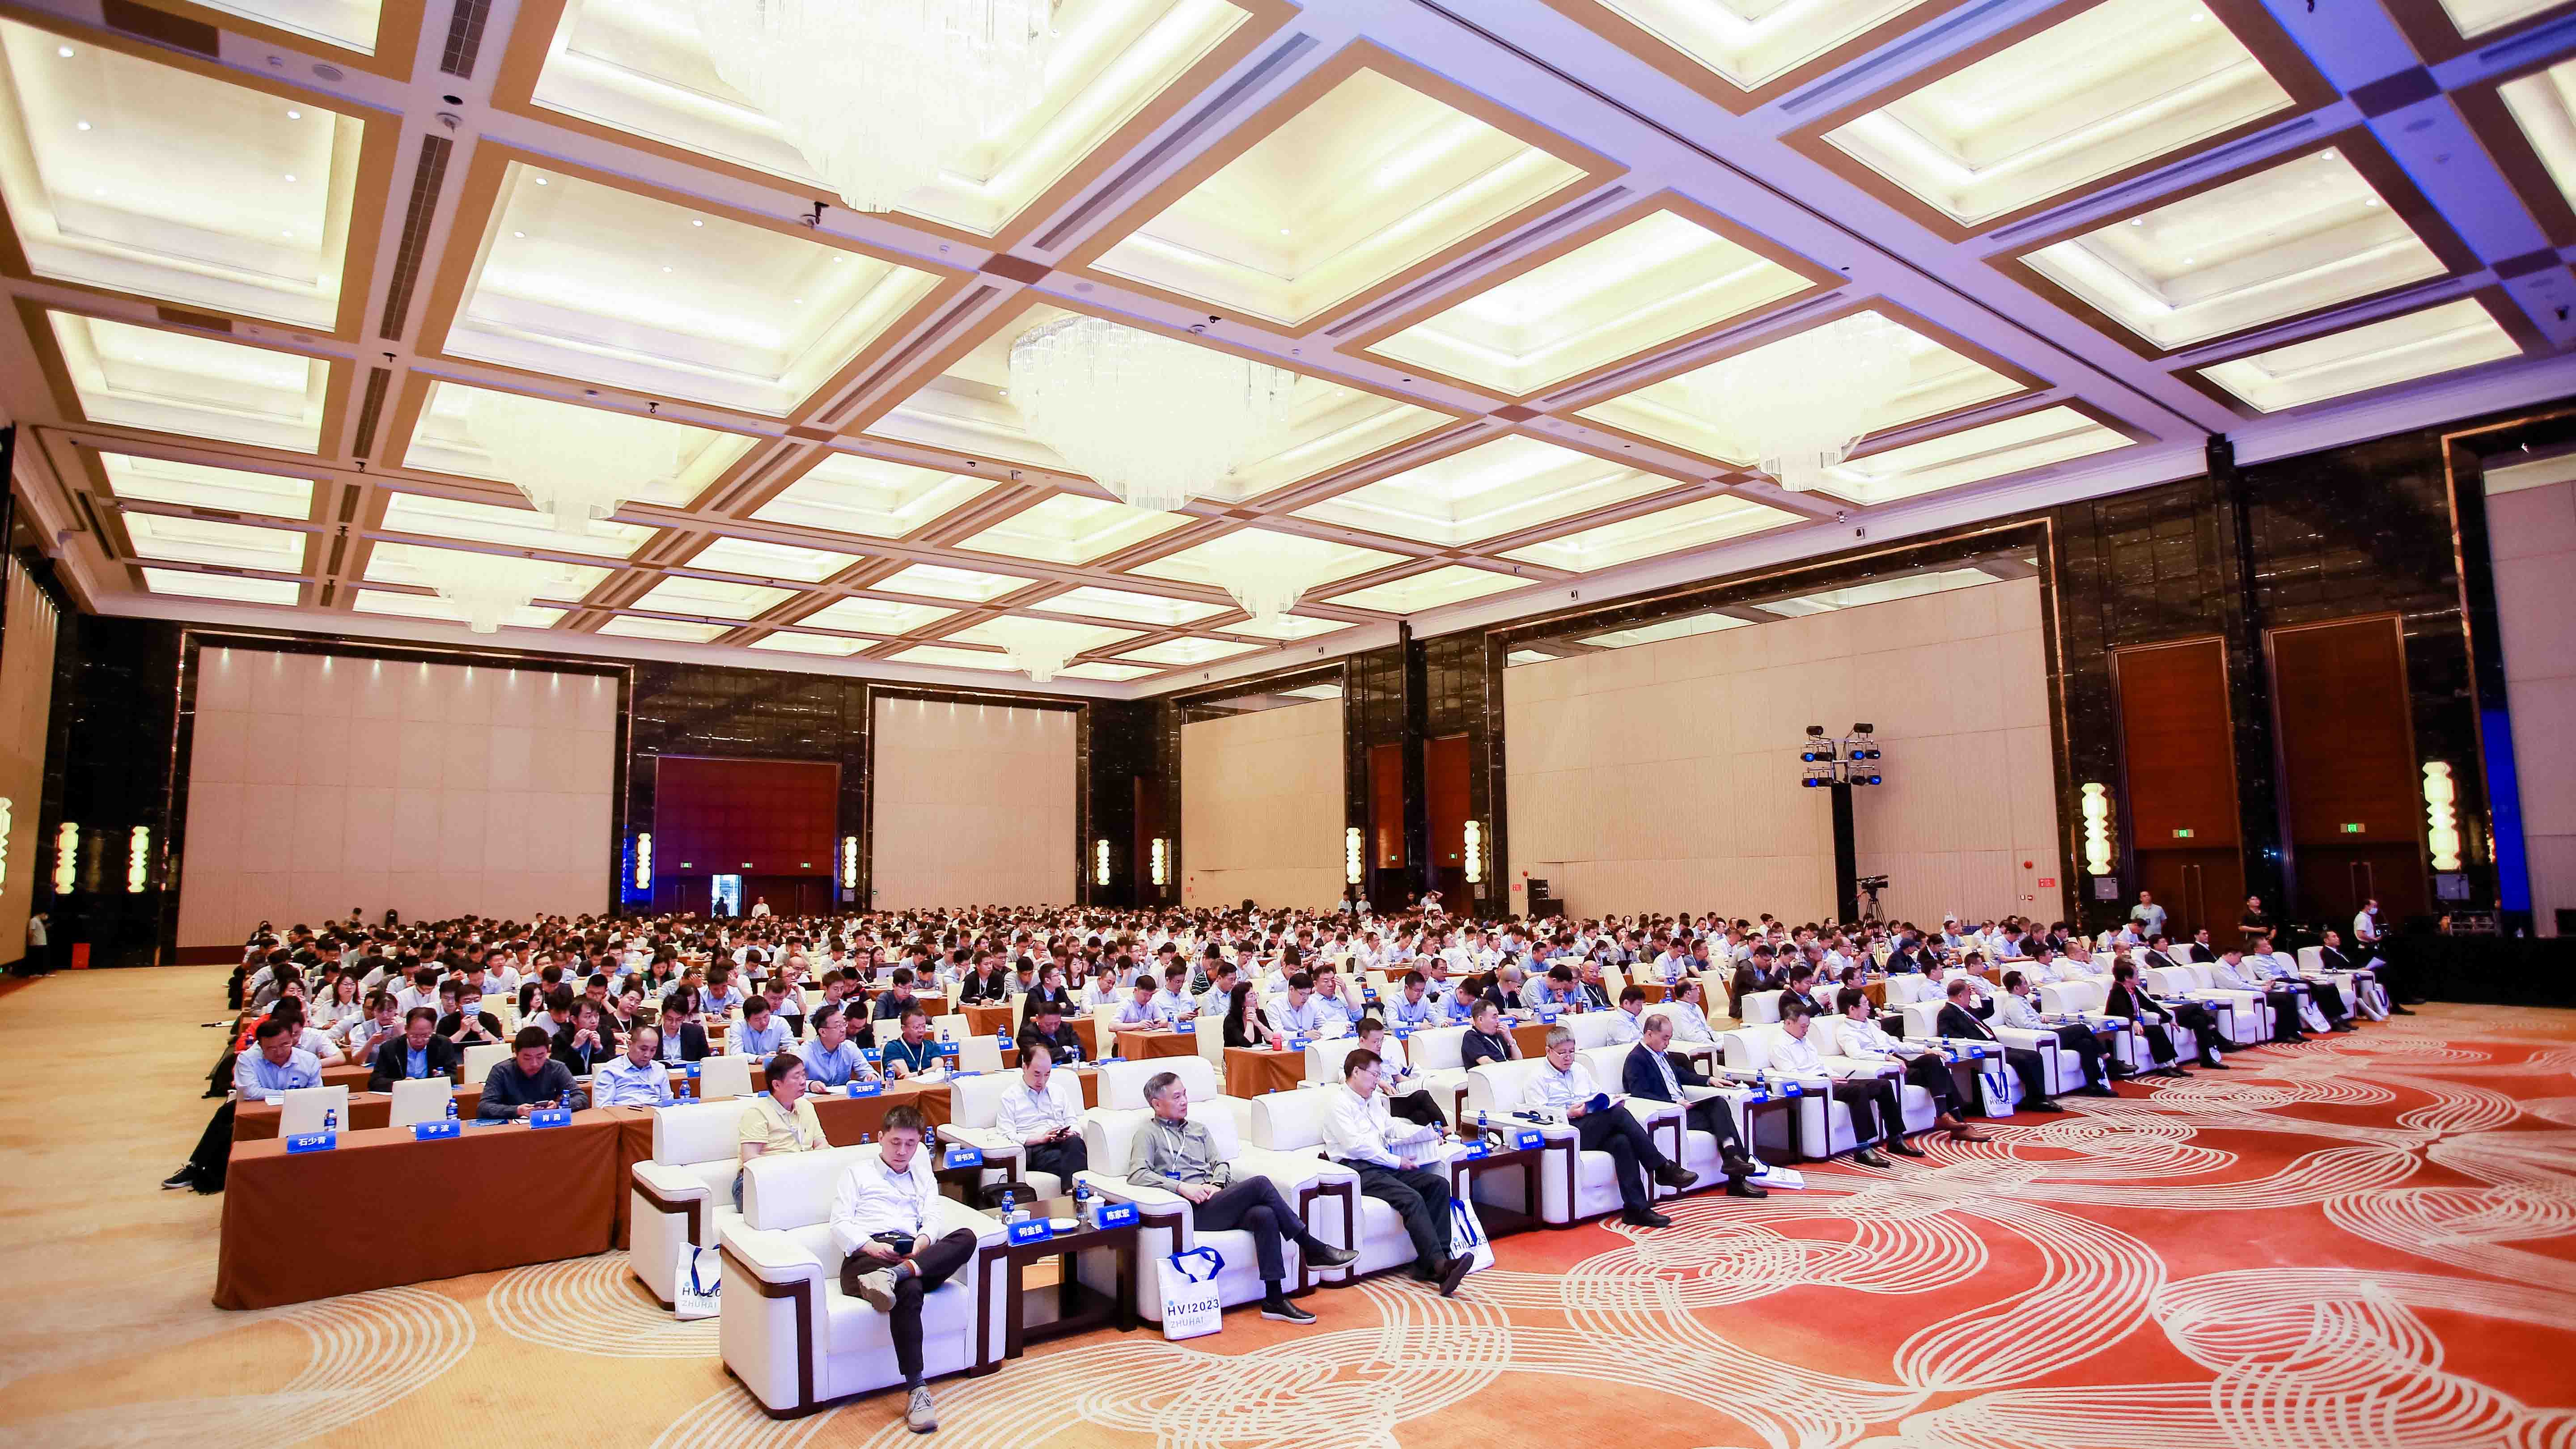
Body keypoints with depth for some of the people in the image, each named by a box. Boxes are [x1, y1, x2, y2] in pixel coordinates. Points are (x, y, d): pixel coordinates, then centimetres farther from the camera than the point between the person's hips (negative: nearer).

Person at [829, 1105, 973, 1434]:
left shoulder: (924, 1176, 31)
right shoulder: (859, 1173, 22)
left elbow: (933, 1218, 16)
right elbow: (840, 1223, 9)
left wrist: (924, 1239, -9)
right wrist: (869, 1245, -11)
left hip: (913, 1254, 3)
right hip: (866, 1257, -3)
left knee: (966, 1237, -30)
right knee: (909, 1290, -38)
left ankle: (893, 1275, -47)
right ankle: (916, 1391, -41)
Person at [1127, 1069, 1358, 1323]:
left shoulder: (1198, 1130, 28)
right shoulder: (1149, 1133, 7)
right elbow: (1137, 1174, -9)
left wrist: (1217, 1184, -4)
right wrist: (1181, 1187, -20)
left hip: (1215, 1202, 6)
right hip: (1194, 1211, -6)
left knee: (1265, 1215, -28)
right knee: (1260, 1184, -25)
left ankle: (1274, 1300, -25)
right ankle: (1314, 1250, -17)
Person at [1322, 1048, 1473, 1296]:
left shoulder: (1374, 1100, 23)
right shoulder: (1339, 1104, -4)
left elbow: (1393, 1130, 23)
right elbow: (1356, 1145, -14)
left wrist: (1431, 1132, 9)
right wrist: (1396, 1162, -13)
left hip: (1382, 1165, 9)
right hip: (1358, 1170, -9)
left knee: (1438, 1184, -10)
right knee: (1412, 1198, -29)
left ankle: (1430, 1264, -17)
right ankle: (1440, 1266, -35)